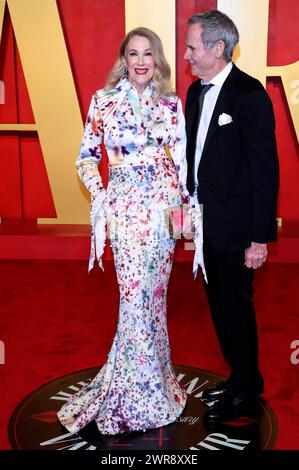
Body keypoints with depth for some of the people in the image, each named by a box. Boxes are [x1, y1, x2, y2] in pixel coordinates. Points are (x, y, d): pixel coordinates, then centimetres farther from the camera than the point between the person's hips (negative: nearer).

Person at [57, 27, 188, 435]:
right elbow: (87, 156, 6)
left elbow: (182, 157, 7)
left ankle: (150, 376, 28)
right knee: (135, 293, -4)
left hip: (164, 202, 2)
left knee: (154, 290, 8)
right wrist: (98, 194, -7)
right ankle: (140, 391, 15)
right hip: (124, 205, -2)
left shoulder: (171, 103, 7)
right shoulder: (103, 100, 3)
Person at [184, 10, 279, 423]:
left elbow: (265, 171, -16)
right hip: (206, 221, 8)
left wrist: (260, 237, -17)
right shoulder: (196, 91, 9)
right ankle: (241, 378, 36)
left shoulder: (250, 96, -15)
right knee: (219, 304, 17)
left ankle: (244, 395, 24)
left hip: (235, 225, -8)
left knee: (236, 307, 5)